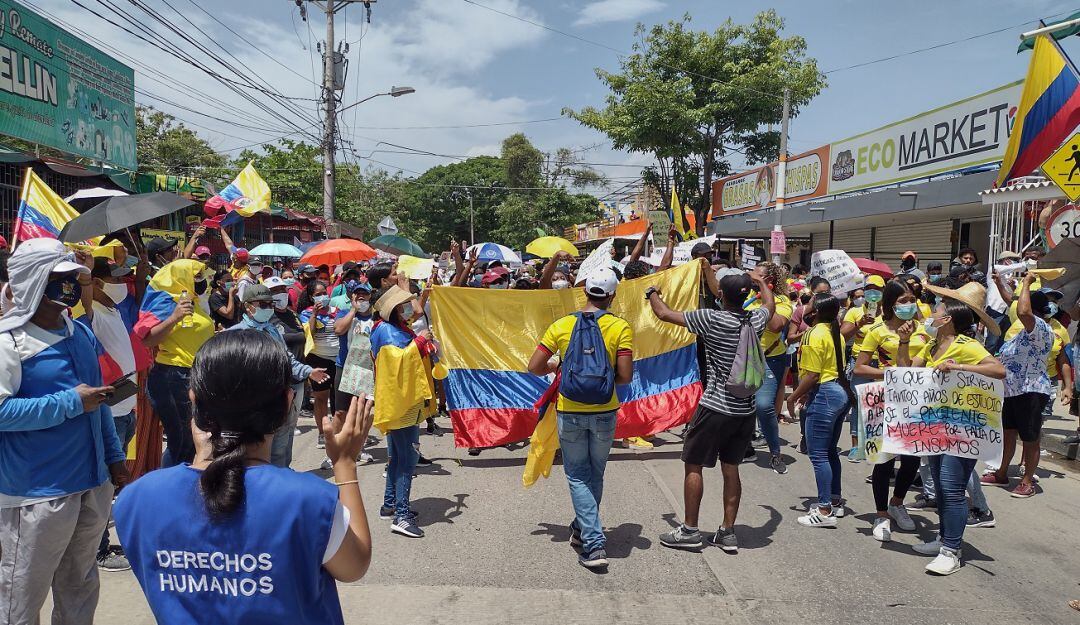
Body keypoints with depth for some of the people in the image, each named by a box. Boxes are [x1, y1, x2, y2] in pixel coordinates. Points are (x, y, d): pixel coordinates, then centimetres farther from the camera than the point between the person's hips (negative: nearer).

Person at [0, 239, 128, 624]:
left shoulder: (81, 333, 9)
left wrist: (114, 457, 15)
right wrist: (72, 402, -20)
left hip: (93, 483, 7)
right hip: (38, 492, -7)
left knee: (80, 590, 20)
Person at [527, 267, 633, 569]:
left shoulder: (561, 325, -6)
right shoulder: (620, 327, -9)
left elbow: (534, 367, -5)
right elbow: (625, 377, -13)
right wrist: (605, 376, 8)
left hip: (570, 412, 0)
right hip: (604, 412, 1)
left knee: (578, 476, 9)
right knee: (595, 475, 20)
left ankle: (593, 544, -1)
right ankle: (582, 528, 37)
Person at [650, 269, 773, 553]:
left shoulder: (712, 319, -15)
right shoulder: (756, 320, 0)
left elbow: (664, 314, -7)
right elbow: (770, 304, 27)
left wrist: (652, 293, 13)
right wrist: (760, 281, 45)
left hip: (715, 408, -6)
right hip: (745, 409, 6)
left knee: (693, 465, 7)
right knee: (731, 468, 14)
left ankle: (689, 530, 13)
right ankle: (728, 532, 19)